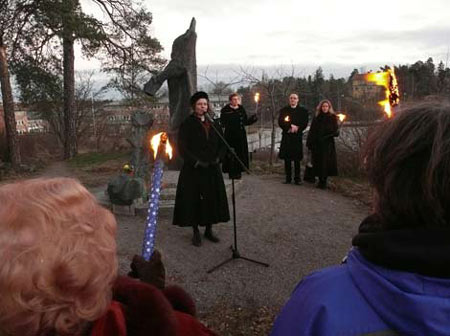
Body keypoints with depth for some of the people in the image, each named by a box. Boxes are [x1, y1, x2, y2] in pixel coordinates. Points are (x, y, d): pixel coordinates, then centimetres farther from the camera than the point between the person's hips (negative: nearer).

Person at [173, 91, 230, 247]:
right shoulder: (187, 125, -4)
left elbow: (222, 144, 11)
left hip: (212, 169, 4)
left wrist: (218, 158, -5)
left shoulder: (214, 124, 9)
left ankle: (209, 230, 23)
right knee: (194, 199, 1)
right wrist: (197, 162, -16)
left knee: (212, 198, 8)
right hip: (194, 170, -4)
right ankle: (196, 232, 14)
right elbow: (182, 148, -9)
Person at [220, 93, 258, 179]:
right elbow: (223, 122, -7)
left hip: (241, 136, 5)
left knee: (240, 153, 6)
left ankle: (238, 171, 16)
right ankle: (232, 172, 3)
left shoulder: (241, 109, 11)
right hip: (230, 135, -5)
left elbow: (245, 122, 13)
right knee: (231, 155, -5)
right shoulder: (226, 110, -3)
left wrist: (253, 118, -1)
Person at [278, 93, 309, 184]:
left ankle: (297, 178, 4)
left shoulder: (303, 110, 8)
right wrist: (290, 126, -13)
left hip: (297, 137, -1)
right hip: (286, 136, 1)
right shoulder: (284, 110, 12)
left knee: (297, 159, -1)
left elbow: (304, 123, 1)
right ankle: (288, 178, 9)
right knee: (287, 158, 2)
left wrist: (296, 129, -13)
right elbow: (280, 122, 0)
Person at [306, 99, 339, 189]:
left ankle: (324, 181, 5)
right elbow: (312, 131, 5)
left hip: (328, 144, -1)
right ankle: (320, 181, 13)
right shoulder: (317, 118, 7)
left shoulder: (333, 118, 4)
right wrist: (309, 143, -3)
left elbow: (336, 130, 3)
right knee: (318, 162, 2)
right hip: (317, 144, 1)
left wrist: (335, 132, -21)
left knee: (326, 162, -3)